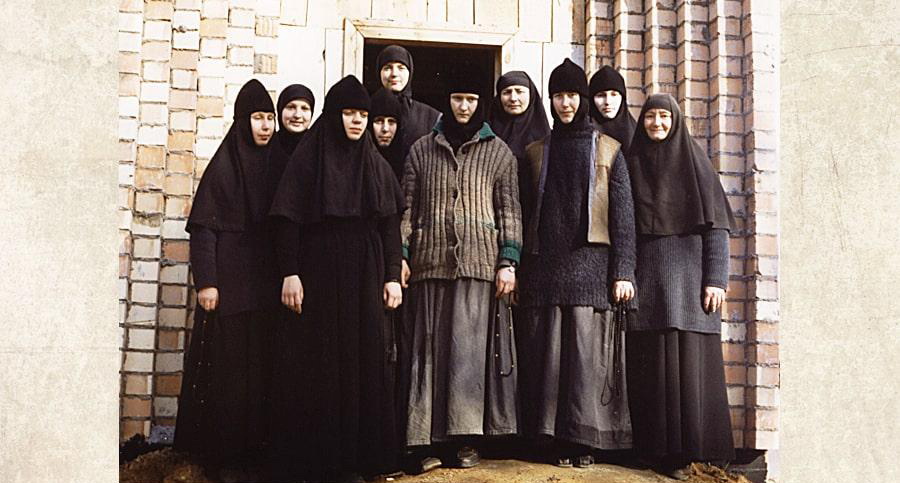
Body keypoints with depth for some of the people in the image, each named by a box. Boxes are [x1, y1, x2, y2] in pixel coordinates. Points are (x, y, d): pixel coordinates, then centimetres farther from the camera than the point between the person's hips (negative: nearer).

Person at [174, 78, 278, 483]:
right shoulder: (225, 164, -4)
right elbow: (203, 227, -7)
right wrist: (206, 282, -14)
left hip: (266, 282, 5)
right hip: (230, 281, -4)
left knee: (261, 365, 7)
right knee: (228, 366, 0)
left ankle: (255, 447, 16)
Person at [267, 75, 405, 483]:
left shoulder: (376, 164, 11)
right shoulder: (308, 156, -1)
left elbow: (390, 223, 9)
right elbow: (288, 219, -6)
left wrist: (392, 275, 3)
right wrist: (290, 273, -13)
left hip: (363, 278, 4)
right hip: (317, 274, -4)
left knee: (361, 361, 5)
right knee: (315, 364, -1)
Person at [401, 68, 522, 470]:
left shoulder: (498, 152, 10)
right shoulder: (421, 150, 13)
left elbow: (509, 210, 6)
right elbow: (408, 208, 11)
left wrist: (508, 260, -3)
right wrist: (400, 255, 1)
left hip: (479, 262, -1)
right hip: (431, 262, 1)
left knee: (470, 346, -4)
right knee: (431, 347, 0)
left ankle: (466, 439, 3)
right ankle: (431, 438, 6)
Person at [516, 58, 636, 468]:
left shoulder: (608, 150, 10)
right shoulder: (536, 151, 16)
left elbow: (622, 214, 4)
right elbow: (526, 213, 13)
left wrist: (623, 272, -5)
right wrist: (515, 268, 5)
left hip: (590, 264, -2)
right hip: (544, 265, 2)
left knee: (586, 352, -6)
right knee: (547, 352, -1)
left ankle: (584, 441, 1)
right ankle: (558, 441, 5)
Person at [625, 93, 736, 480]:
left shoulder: (694, 161, 5)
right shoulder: (632, 162, 11)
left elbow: (717, 225, 0)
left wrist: (716, 279, -9)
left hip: (687, 274, -2)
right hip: (645, 277, 2)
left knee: (688, 360, -5)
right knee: (649, 364, 1)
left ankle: (686, 447, 2)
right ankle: (655, 447, 7)